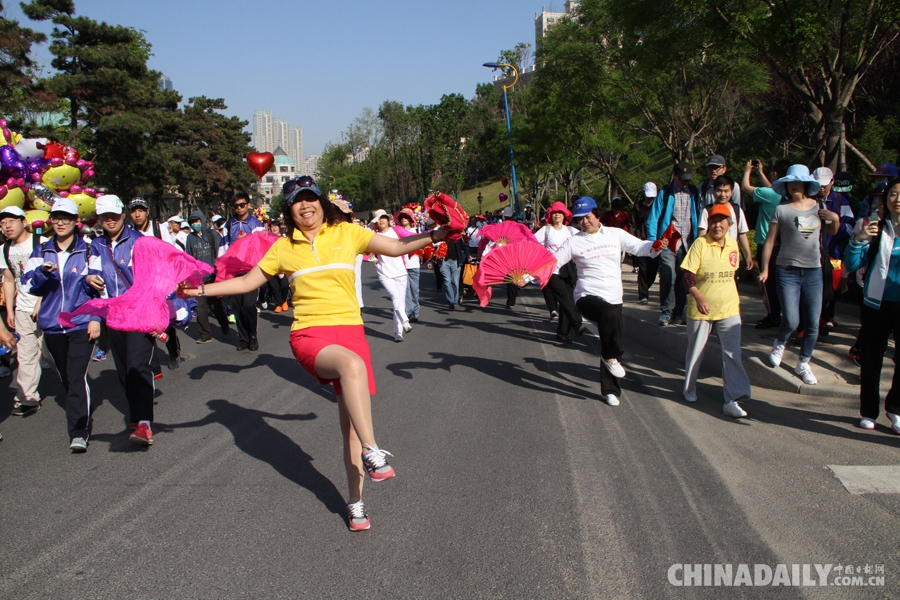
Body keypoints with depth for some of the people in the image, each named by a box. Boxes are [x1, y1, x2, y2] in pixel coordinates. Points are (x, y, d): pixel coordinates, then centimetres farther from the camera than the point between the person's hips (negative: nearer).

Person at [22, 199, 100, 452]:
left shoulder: (87, 251, 2)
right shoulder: (41, 252, 10)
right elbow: (28, 284, 4)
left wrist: (96, 318, -6)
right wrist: (43, 272, -16)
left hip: (81, 324, -4)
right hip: (52, 325, 4)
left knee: (77, 377, -13)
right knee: (66, 379, 13)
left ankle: (79, 433, -13)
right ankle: (84, 416, 31)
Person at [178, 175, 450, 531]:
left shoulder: (346, 233, 10)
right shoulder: (283, 248, 12)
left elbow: (396, 247, 8)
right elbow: (247, 282, 18)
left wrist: (438, 235, -2)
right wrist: (202, 290, 8)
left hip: (350, 330, 2)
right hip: (309, 335, -1)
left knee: (351, 422, 0)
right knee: (353, 364, -37)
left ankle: (355, 502, 14)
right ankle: (372, 452, -33)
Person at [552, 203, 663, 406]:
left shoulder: (615, 234, 6)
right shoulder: (574, 242, 1)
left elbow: (639, 247, -1)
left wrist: (654, 247, -23)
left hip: (614, 298, 4)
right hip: (587, 296, -3)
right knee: (611, 314, -36)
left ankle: (610, 390, 22)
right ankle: (610, 357, -15)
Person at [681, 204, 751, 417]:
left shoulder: (733, 244, 4)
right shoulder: (700, 244, -11)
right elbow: (688, 275, -16)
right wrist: (698, 297, -30)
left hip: (729, 309, 3)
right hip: (701, 309, -3)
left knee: (733, 353, -5)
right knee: (695, 351, 12)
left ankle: (732, 400, -4)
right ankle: (690, 389, 33)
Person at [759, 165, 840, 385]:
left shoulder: (819, 207, 6)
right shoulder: (781, 210, -3)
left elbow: (831, 232, 21)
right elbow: (769, 241, -2)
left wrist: (835, 219, 1)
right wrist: (764, 269, -6)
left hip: (813, 271, 3)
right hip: (788, 270, -3)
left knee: (813, 324, 3)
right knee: (791, 321, -11)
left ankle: (803, 365, 21)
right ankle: (779, 344, 23)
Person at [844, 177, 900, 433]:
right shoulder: (875, 229, 0)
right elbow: (852, 264, -3)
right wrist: (858, 240, -21)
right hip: (876, 303, 1)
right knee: (871, 359, 8)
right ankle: (869, 411, 21)